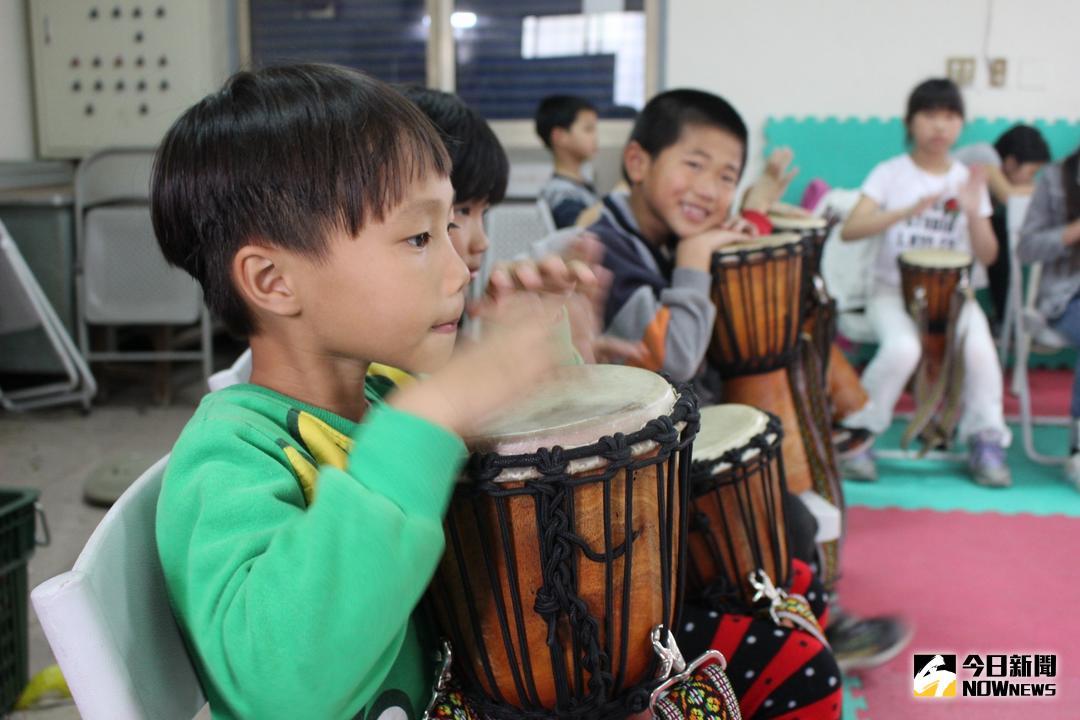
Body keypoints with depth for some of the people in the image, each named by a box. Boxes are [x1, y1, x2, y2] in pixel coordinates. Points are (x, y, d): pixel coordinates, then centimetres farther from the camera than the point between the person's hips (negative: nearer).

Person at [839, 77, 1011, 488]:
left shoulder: (967, 180, 8)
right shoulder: (891, 173, 0)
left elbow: (987, 257, 3)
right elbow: (849, 230, -16)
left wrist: (973, 212, -15)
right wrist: (908, 211, -28)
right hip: (893, 289, -2)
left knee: (980, 349, -27)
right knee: (903, 347, -33)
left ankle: (986, 442, -5)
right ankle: (858, 435, -11)